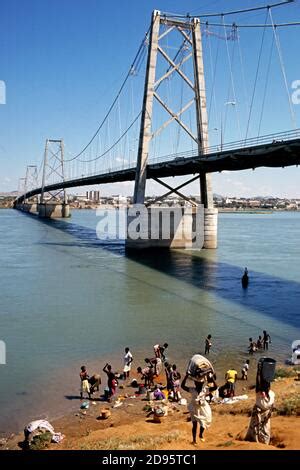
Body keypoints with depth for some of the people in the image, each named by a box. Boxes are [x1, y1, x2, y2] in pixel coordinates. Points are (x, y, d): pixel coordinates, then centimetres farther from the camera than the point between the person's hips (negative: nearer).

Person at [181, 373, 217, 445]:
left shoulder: (205, 390, -14)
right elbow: (182, 386, -24)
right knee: (194, 424, 5)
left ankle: (201, 435, 43)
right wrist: (186, 377, -32)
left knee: (203, 423, 12)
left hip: (203, 409, 2)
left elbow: (215, 387, -21)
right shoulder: (192, 390, -15)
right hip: (194, 409, -1)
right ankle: (194, 439, 24)